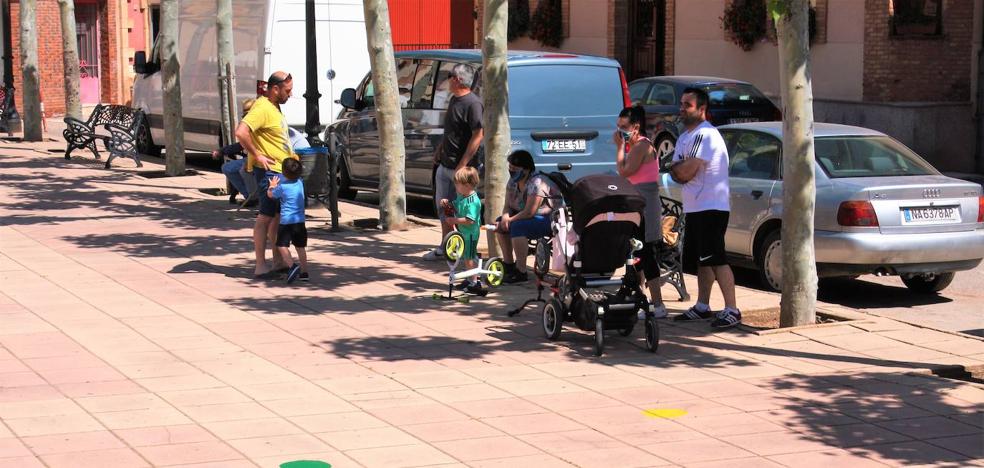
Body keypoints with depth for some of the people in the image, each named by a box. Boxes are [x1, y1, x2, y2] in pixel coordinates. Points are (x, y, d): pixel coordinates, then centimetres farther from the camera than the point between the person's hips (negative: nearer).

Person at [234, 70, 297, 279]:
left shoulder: (274, 107, 14)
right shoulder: (262, 108, -18)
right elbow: (241, 132, -30)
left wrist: (291, 156, 17)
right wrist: (257, 156, -23)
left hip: (280, 171, 10)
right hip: (268, 171, -10)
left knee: (279, 215, 15)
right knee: (266, 216, -6)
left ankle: (278, 261, 23)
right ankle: (260, 266, -3)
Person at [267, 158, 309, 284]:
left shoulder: (282, 187, -11)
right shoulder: (300, 182, 4)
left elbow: (270, 194, 6)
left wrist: (272, 186, 22)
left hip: (286, 220, -6)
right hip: (300, 221, 6)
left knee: (282, 245, -1)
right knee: (300, 247, 13)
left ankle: (292, 266, -21)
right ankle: (304, 272, 14)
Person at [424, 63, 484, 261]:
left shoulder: (473, 104, -18)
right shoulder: (454, 100, 11)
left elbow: (478, 136, -21)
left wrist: (462, 166, -23)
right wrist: (440, 149, 19)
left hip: (461, 168, -10)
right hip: (445, 164, 10)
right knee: (442, 206, 14)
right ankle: (445, 248, 23)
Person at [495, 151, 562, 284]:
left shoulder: (537, 183, -26)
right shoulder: (514, 181, 3)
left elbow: (529, 212, -30)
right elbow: (508, 206, 5)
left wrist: (510, 220, -19)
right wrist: (505, 218, -17)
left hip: (551, 219, -10)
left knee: (517, 227, -31)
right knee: (500, 223, 6)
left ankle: (521, 272, -25)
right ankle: (508, 265, 14)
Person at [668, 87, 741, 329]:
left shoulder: (706, 135, -16)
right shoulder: (685, 137, 16)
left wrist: (677, 168, -1)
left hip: (711, 207, -10)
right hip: (694, 207, 10)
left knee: (716, 258, -12)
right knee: (703, 260, 15)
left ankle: (732, 310, -13)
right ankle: (702, 307, 22)